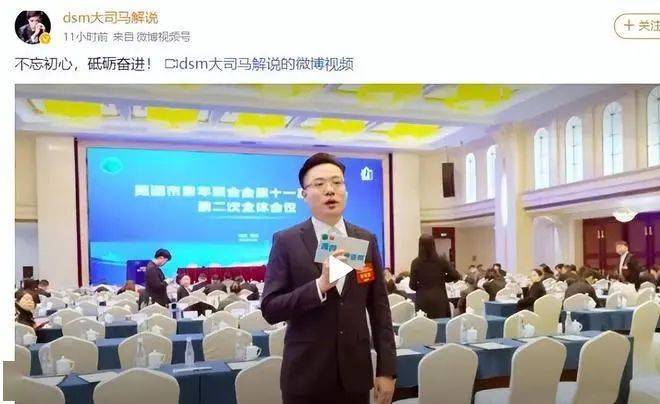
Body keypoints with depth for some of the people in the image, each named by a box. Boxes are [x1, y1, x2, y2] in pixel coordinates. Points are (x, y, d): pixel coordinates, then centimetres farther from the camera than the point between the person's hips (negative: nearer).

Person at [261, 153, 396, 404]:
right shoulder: (286, 241, -6)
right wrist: (320, 285, -22)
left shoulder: (367, 240, 3)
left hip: (355, 373, 3)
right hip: (306, 376, -2)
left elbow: (379, 308, 5)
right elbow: (269, 309, -10)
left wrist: (387, 369, 2)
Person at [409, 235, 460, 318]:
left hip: (423, 301, 0)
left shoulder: (416, 263, -5)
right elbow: (456, 276, 3)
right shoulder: (441, 260, -3)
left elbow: (412, 285, -2)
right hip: (439, 299, 1)